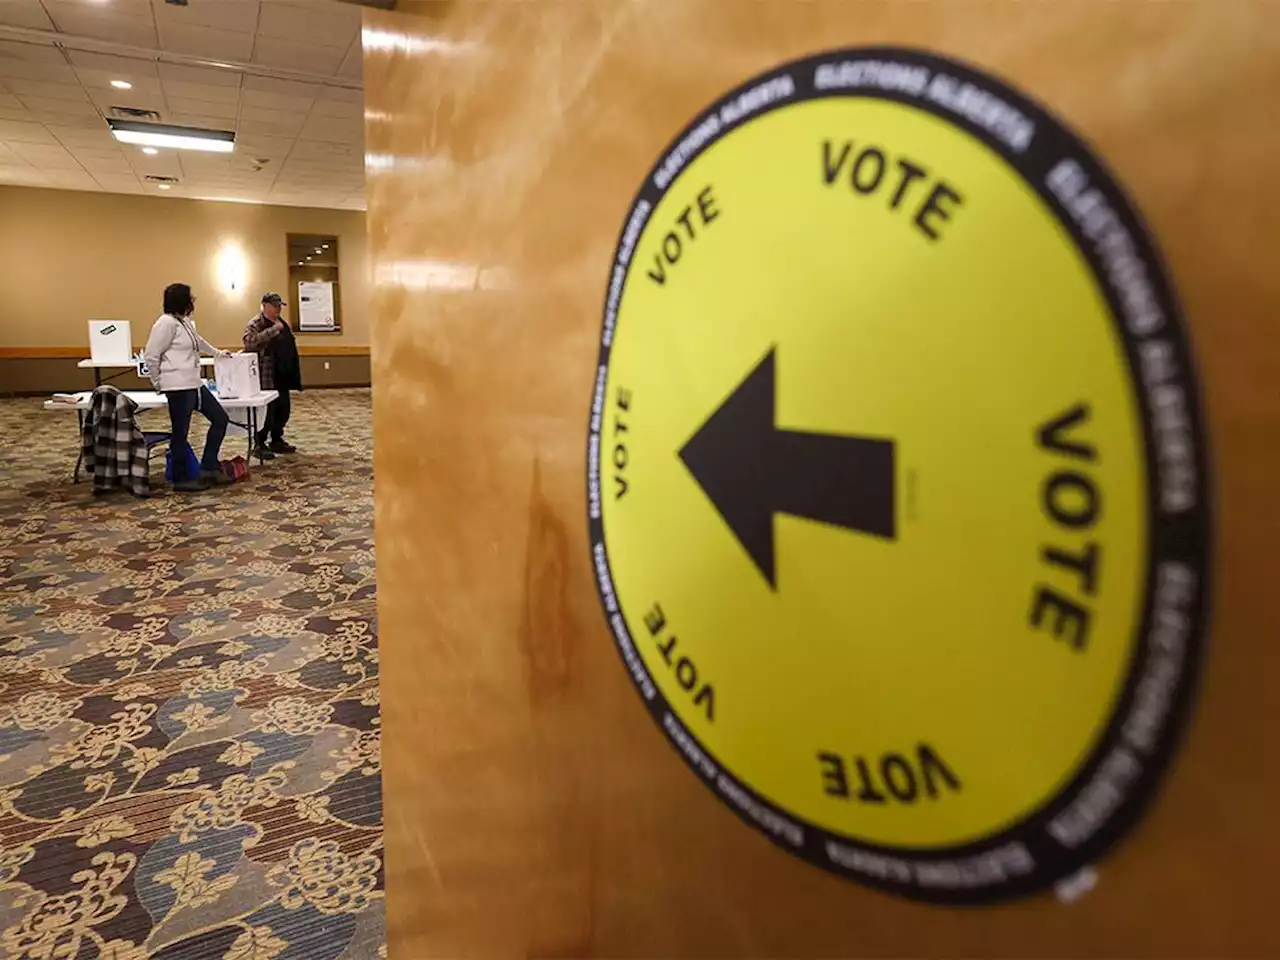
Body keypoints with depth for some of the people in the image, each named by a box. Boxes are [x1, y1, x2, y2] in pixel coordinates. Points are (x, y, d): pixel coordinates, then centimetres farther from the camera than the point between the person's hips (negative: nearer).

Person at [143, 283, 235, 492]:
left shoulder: (186, 322, 15)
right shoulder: (167, 322, -14)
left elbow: (198, 341, 37)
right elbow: (150, 355, -14)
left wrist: (218, 353, 51)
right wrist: (159, 383, -4)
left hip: (194, 384, 10)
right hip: (178, 386, -10)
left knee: (220, 418, 10)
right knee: (180, 432, 0)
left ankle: (208, 468, 16)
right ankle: (181, 479, 12)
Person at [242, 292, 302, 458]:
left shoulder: (282, 323, 16)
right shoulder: (255, 324, -10)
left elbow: (290, 346, 24)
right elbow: (250, 342, -29)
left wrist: (293, 372, 20)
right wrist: (274, 329, -29)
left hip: (283, 377, 8)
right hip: (266, 378, -8)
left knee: (283, 410, 12)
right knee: (267, 412, -4)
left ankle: (277, 440, 25)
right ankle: (259, 444, 8)